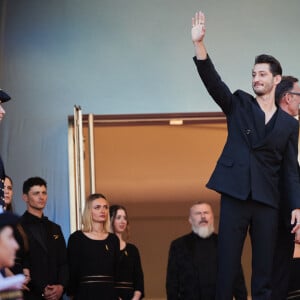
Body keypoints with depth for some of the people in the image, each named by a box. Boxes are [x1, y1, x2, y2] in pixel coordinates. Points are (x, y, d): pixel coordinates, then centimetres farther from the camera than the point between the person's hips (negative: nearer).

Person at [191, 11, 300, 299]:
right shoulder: (239, 105, 8)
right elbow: (212, 81, -8)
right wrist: (199, 44, -23)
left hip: (267, 202, 1)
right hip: (235, 196, -1)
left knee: (264, 267, 3)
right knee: (226, 265, -3)